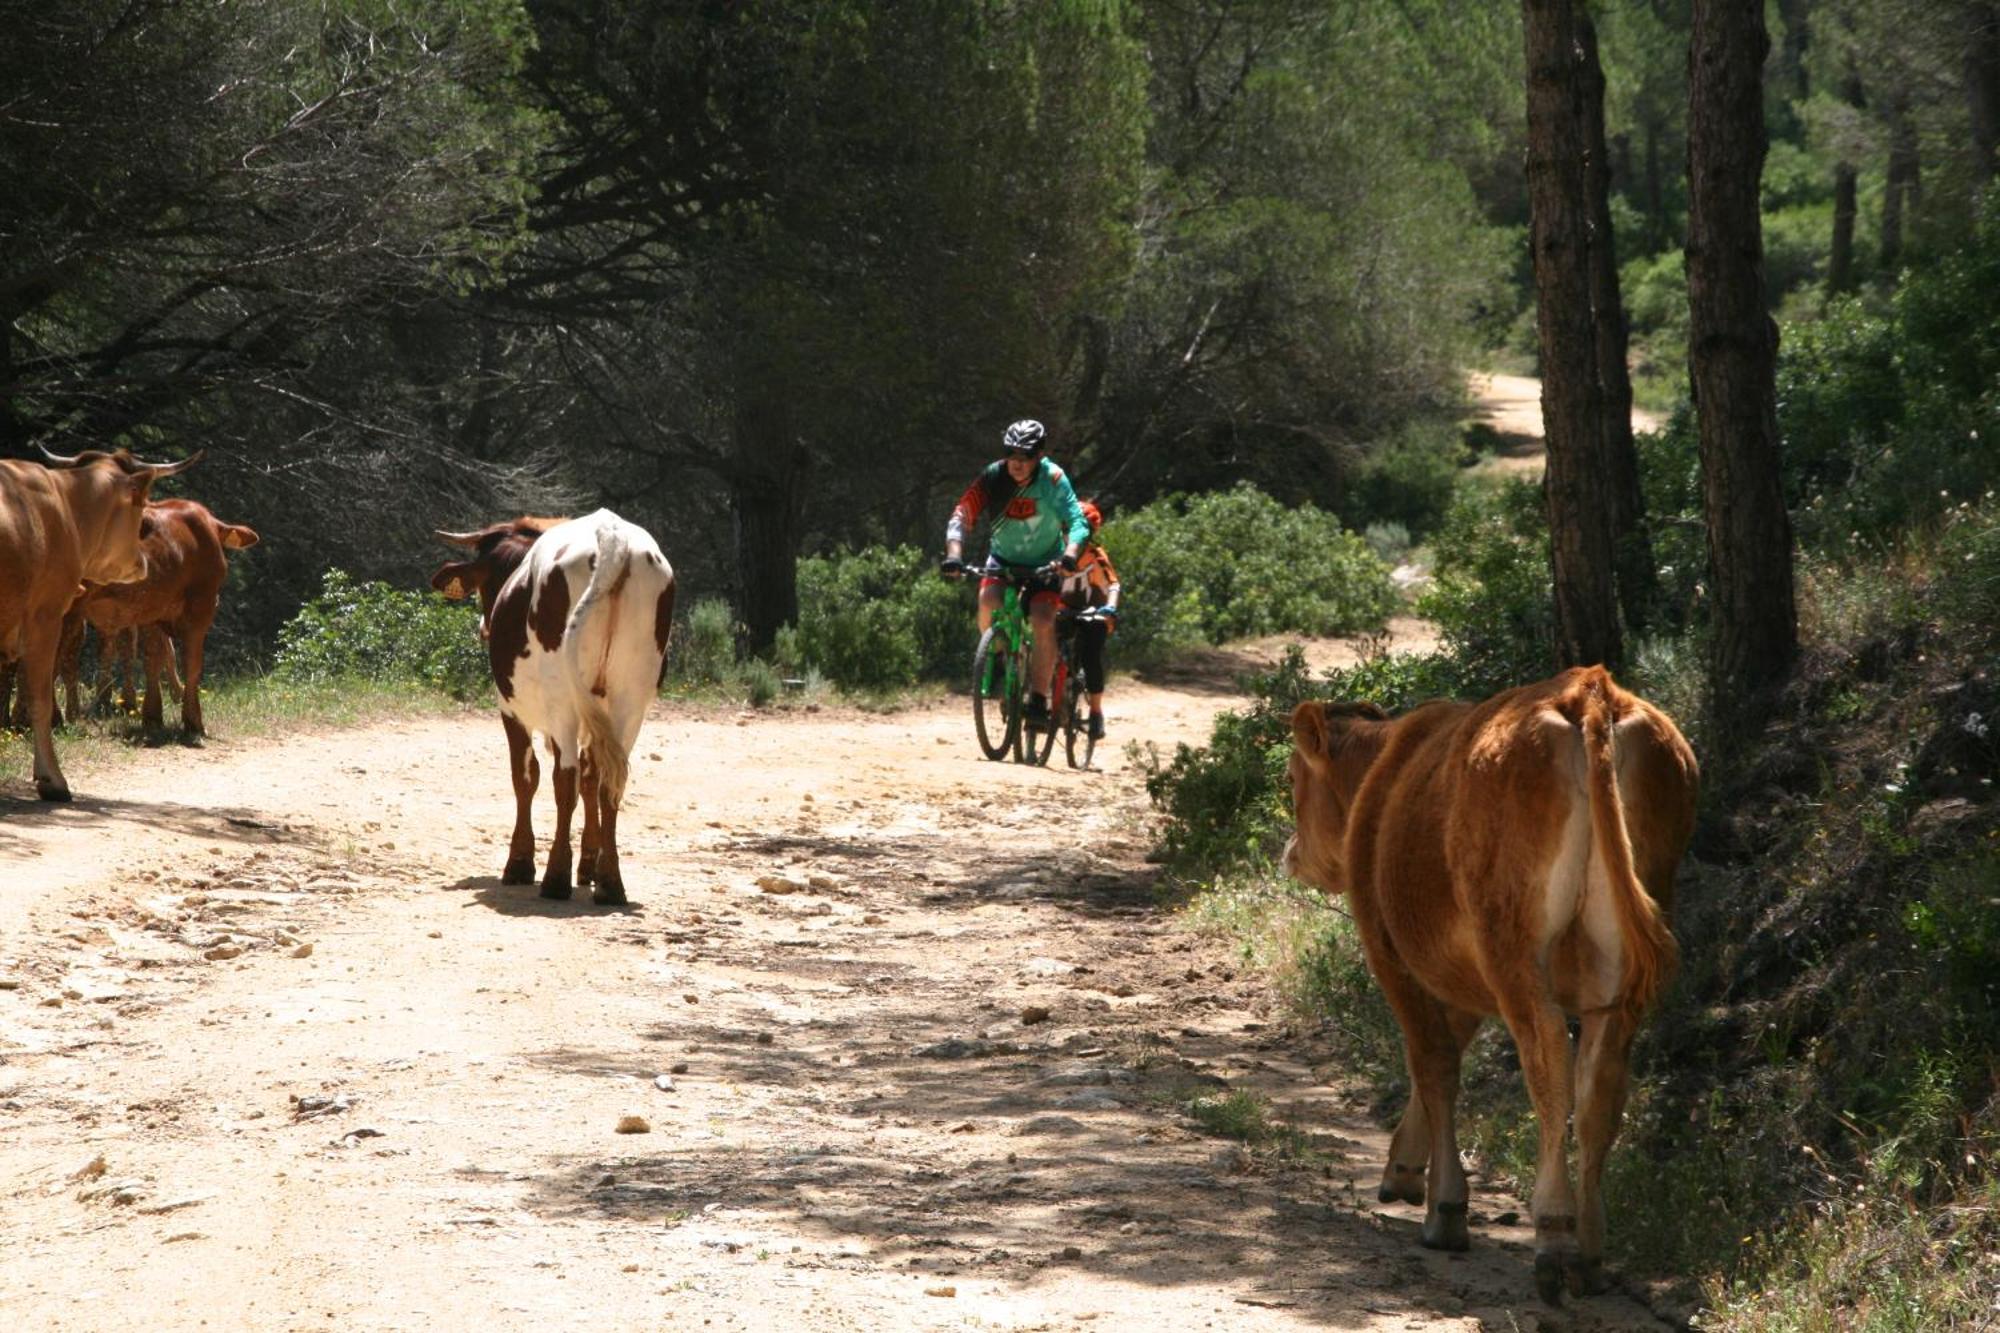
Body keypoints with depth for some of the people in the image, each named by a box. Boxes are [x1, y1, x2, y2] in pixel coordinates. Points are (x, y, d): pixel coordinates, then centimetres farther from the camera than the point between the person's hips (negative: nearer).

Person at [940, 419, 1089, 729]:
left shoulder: (1053, 479, -23)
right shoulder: (992, 478, -20)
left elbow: (1077, 522, -30)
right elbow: (961, 516, -28)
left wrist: (1070, 554, -50)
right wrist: (954, 554, -46)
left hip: (1044, 561, -1)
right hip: (1003, 557, 1)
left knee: (1043, 622, -22)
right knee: (988, 601, -28)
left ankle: (1038, 700, -15)